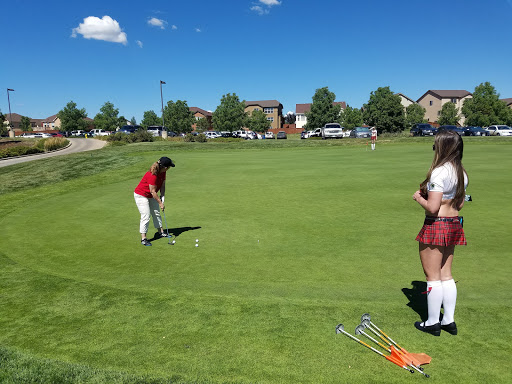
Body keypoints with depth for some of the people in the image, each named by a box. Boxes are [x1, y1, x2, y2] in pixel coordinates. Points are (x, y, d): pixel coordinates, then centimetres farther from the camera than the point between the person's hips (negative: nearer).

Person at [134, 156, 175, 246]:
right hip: (141, 195, -9)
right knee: (146, 216, -13)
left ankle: (160, 232, 28)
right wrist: (160, 203, -21)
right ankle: (143, 238, -9)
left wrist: (162, 197, -11)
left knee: (156, 213, 15)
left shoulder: (163, 172, -7)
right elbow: (153, 191, -28)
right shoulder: (152, 175, -33)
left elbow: (162, 185, 0)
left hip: (151, 196, 9)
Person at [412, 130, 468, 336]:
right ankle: (449, 320, 24)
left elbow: (432, 207, -22)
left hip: (436, 226, -9)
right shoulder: (462, 173, 8)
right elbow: (459, 204, 15)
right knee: (446, 274, 17)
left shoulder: (439, 172, -20)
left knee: (433, 276, 3)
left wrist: (418, 197, -4)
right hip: (454, 225, 9)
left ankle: (432, 323, 15)